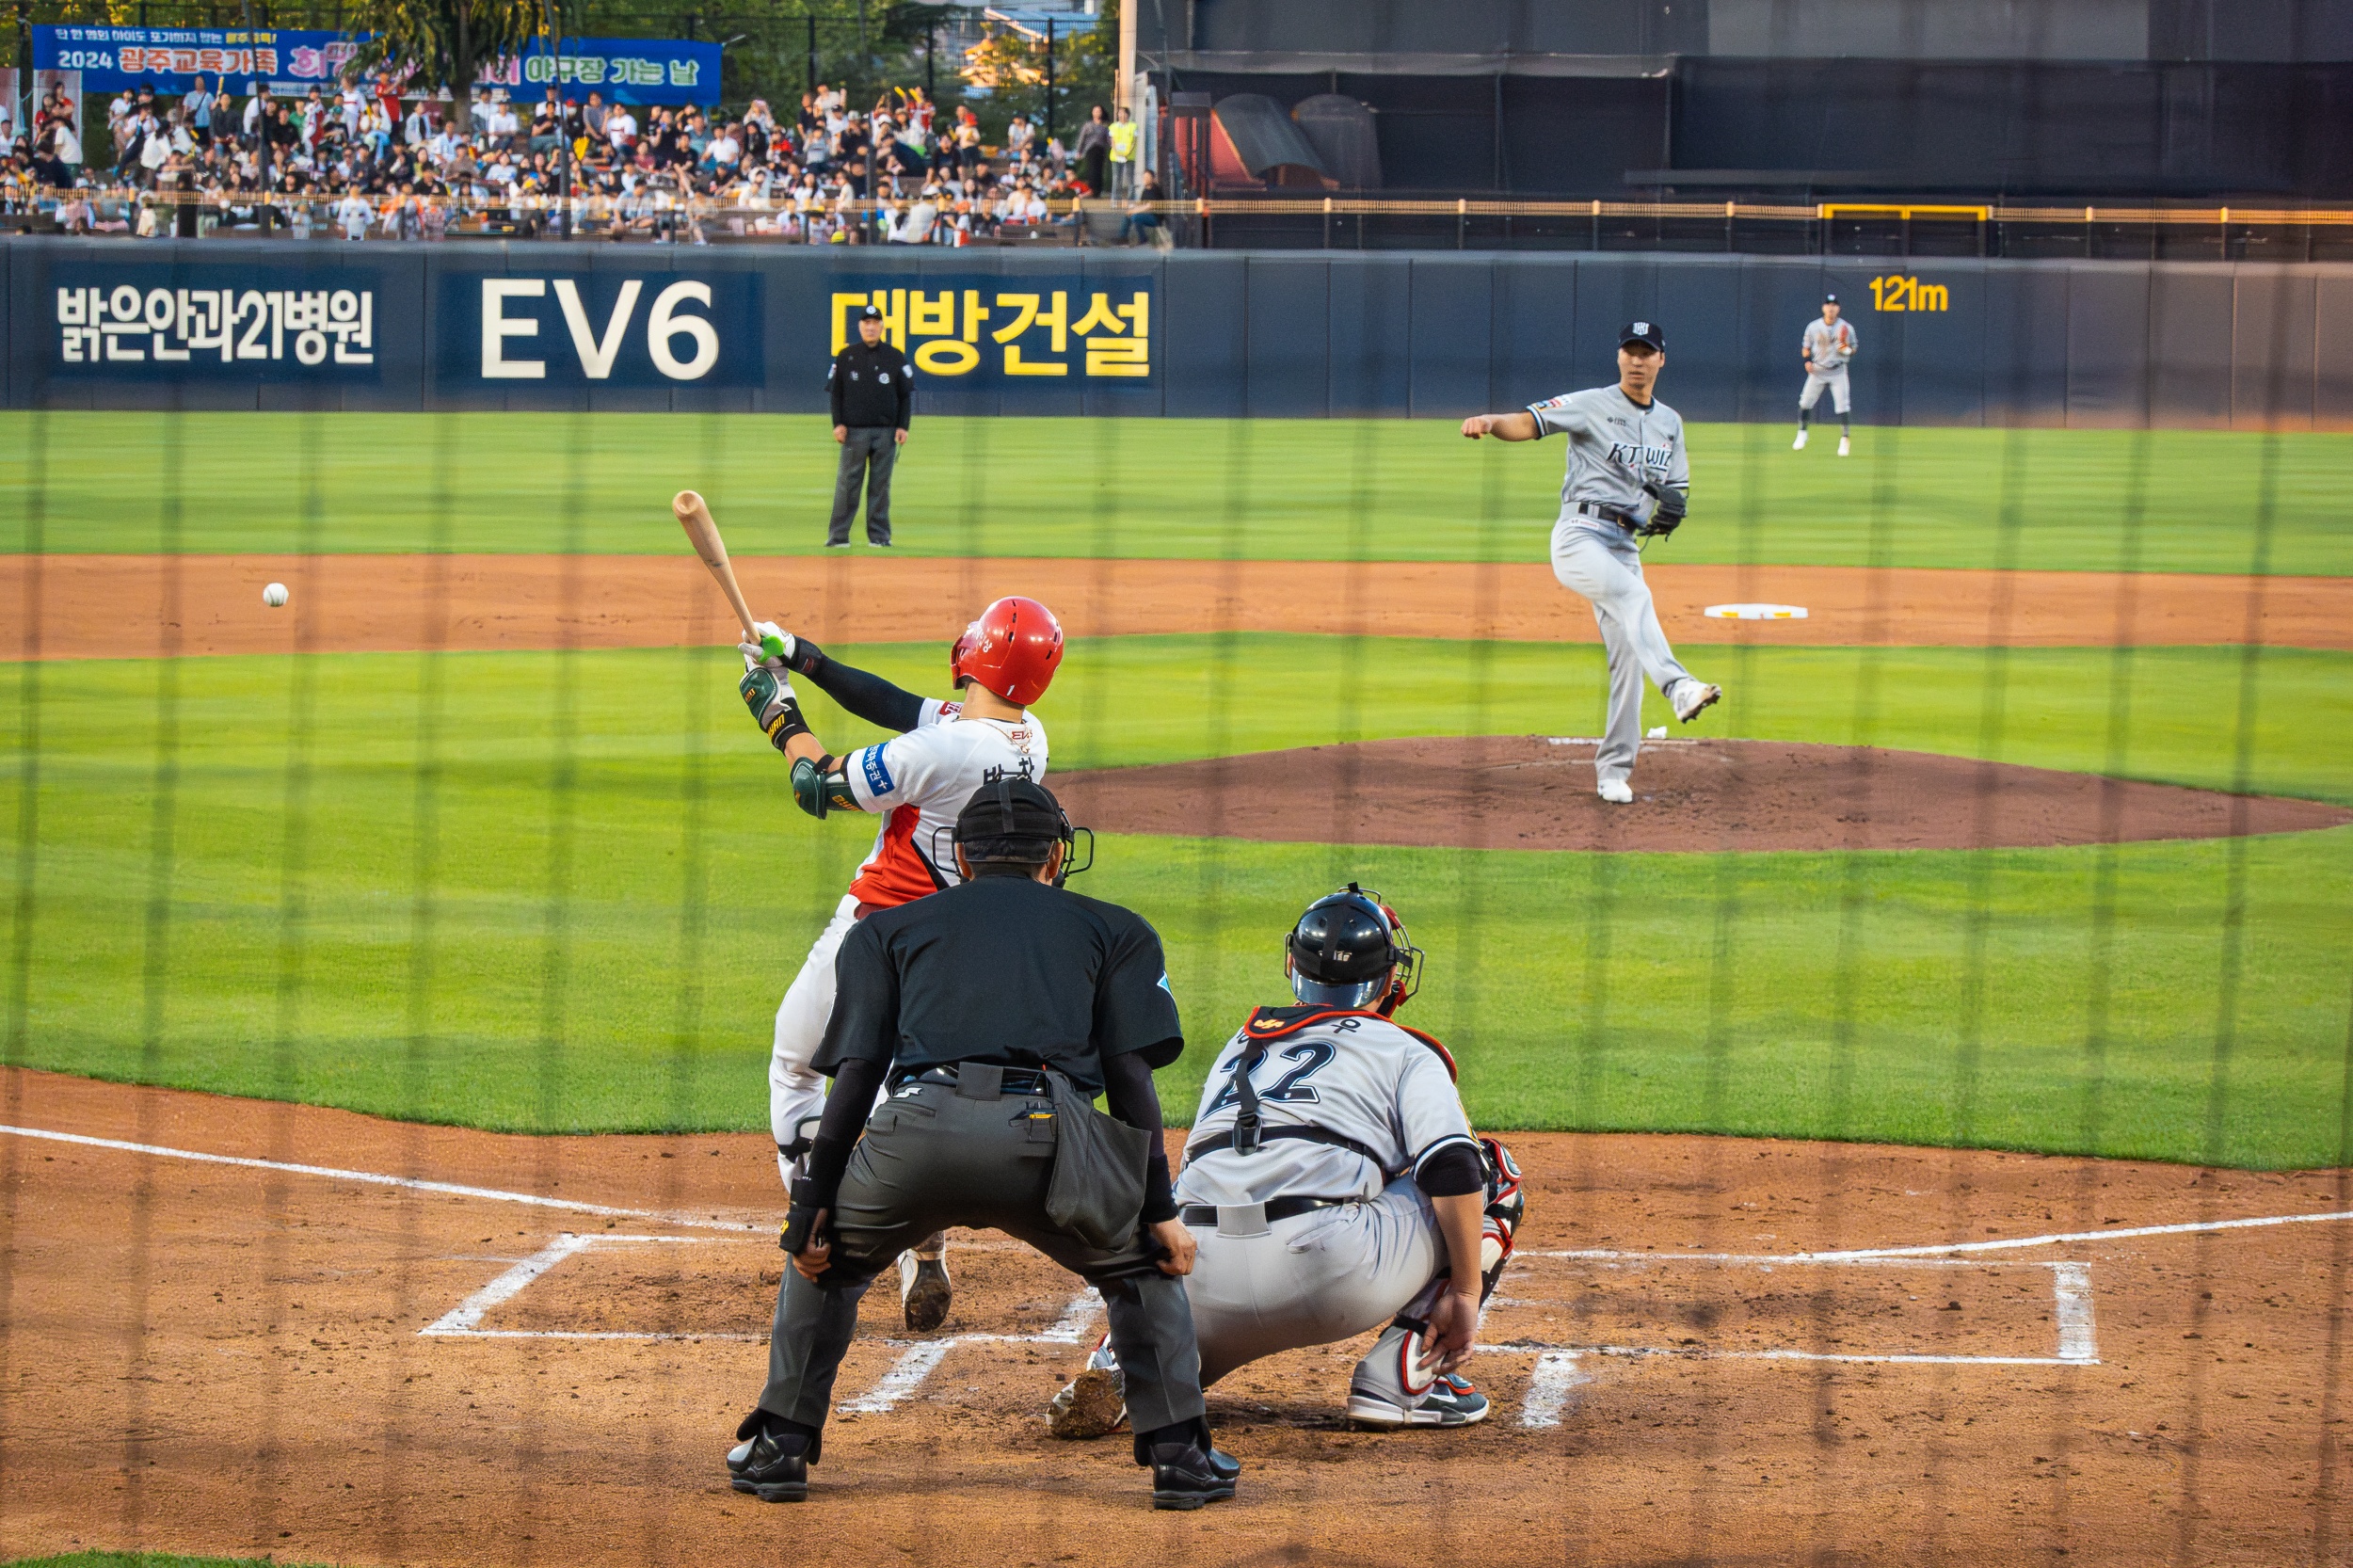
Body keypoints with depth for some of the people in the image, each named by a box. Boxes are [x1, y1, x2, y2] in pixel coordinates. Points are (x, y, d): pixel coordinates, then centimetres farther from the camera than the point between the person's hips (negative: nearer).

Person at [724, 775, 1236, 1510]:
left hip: (920, 1126, 1)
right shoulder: (1110, 928, 30)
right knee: (1140, 1260, 28)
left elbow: (856, 1074, 17)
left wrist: (812, 1205, 16)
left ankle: (781, 1444, 26)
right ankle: (1178, 1452, 18)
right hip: (1046, 1134, -1)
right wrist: (1160, 1213, 14)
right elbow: (1131, 1075, 16)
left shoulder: (889, 929, 31)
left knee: (828, 1253, 31)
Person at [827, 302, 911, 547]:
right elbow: (835, 392, 8)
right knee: (847, 483, -3)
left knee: (881, 484, 3)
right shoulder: (846, 357, 6)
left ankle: (879, 535, 8)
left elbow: (906, 394, 9)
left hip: (886, 432, 1)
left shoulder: (895, 357, 6)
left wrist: (903, 426, 1)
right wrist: (838, 424, -2)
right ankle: (838, 535, -1)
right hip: (854, 430, -1)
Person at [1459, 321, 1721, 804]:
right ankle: (1678, 688, -50)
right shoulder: (1591, 405, 0)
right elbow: (1527, 423, -11)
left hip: (1626, 544, 6)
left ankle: (1613, 772, 9)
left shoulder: (1669, 423, 17)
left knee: (1628, 659, 1)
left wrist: (1672, 506, -4)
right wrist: (1489, 422, -33)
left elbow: (1677, 489, 21)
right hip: (1580, 536, -6)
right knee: (1633, 595, -34)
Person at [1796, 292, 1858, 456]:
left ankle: (1845, 440, -3)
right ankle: (1801, 434, 19)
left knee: (1842, 406, -10)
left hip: (1838, 372, -2)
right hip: (1817, 370, 2)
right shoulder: (1813, 327, -1)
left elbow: (1853, 349, 2)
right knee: (1805, 402, 0)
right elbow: (1806, 346, 10)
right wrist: (1807, 361, -8)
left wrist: (1847, 350, -21)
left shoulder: (1846, 328, -5)